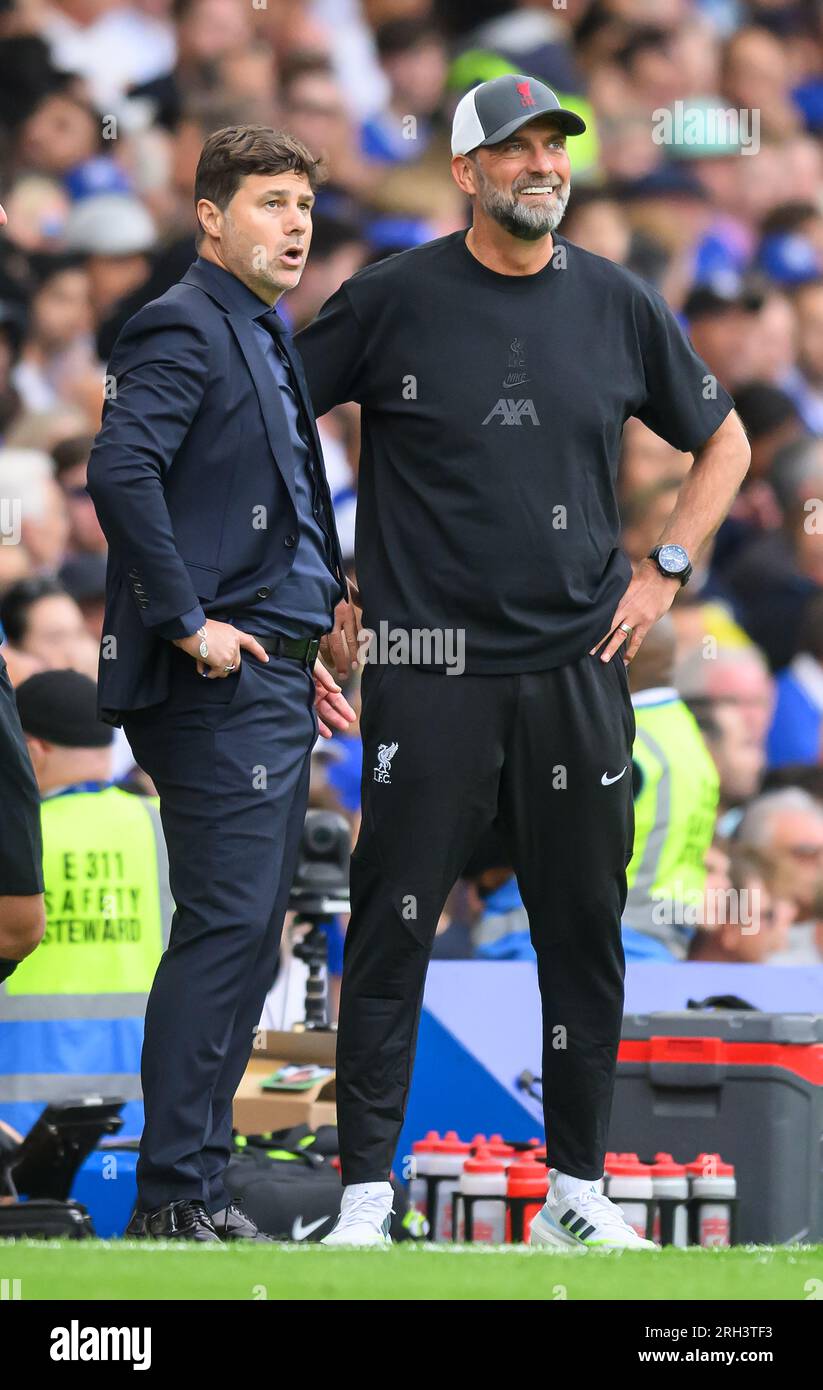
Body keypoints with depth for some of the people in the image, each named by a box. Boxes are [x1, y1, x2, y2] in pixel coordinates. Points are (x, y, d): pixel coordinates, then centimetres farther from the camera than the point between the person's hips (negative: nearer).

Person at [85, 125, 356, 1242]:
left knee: (246, 939, 10)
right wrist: (188, 623, -23)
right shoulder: (185, 330, -10)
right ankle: (174, 1194, -11)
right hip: (217, 688, -10)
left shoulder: (265, 340, 21)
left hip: (268, 680, 10)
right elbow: (122, 471, -25)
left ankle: (193, 1182, 14)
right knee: (226, 930, -13)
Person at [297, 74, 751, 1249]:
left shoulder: (617, 306, 7)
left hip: (579, 668, 3)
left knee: (586, 931, 7)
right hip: (428, 669, -3)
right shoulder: (396, 299, -2)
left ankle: (576, 1192, 16)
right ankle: (365, 1195, -1)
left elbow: (722, 443, 20)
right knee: (393, 929, -4)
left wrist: (662, 573, 9)